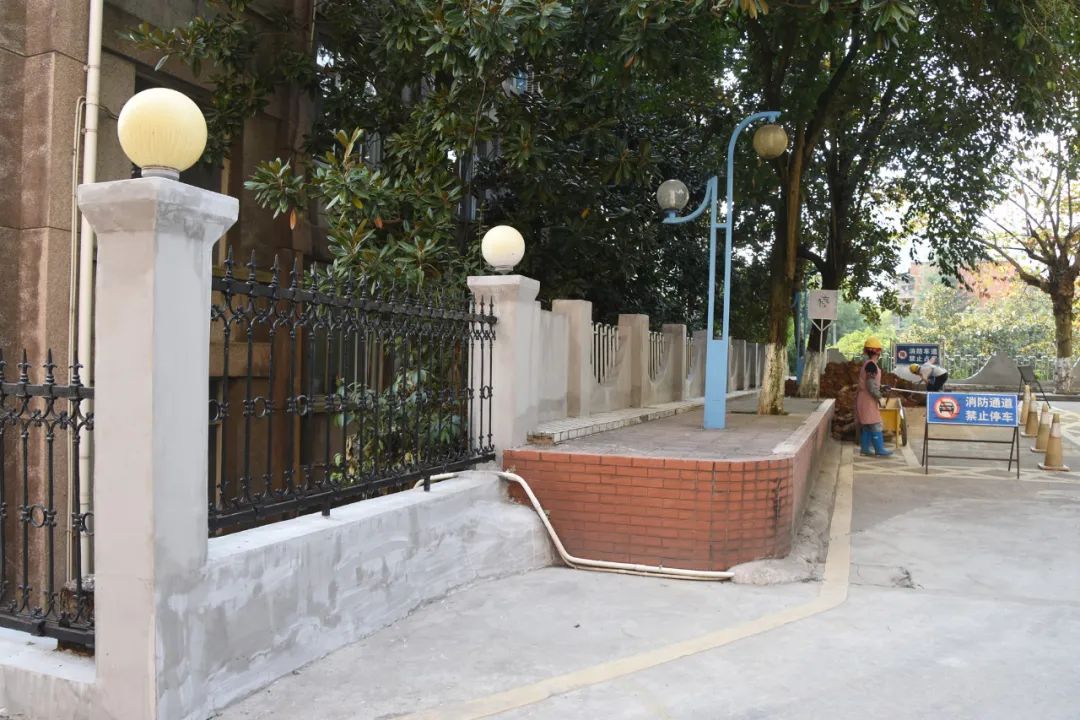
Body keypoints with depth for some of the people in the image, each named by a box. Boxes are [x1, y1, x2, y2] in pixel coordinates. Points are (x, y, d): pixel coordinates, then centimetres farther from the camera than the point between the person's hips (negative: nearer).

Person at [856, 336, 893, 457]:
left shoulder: (867, 364, 12)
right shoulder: (871, 365, -18)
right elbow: (871, 386, -23)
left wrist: (881, 388, 15)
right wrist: (878, 396, -13)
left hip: (864, 398, 10)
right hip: (868, 399, -10)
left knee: (867, 426, 13)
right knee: (876, 426, -5)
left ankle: (864, 448, 17)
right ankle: (879, 450, -1)